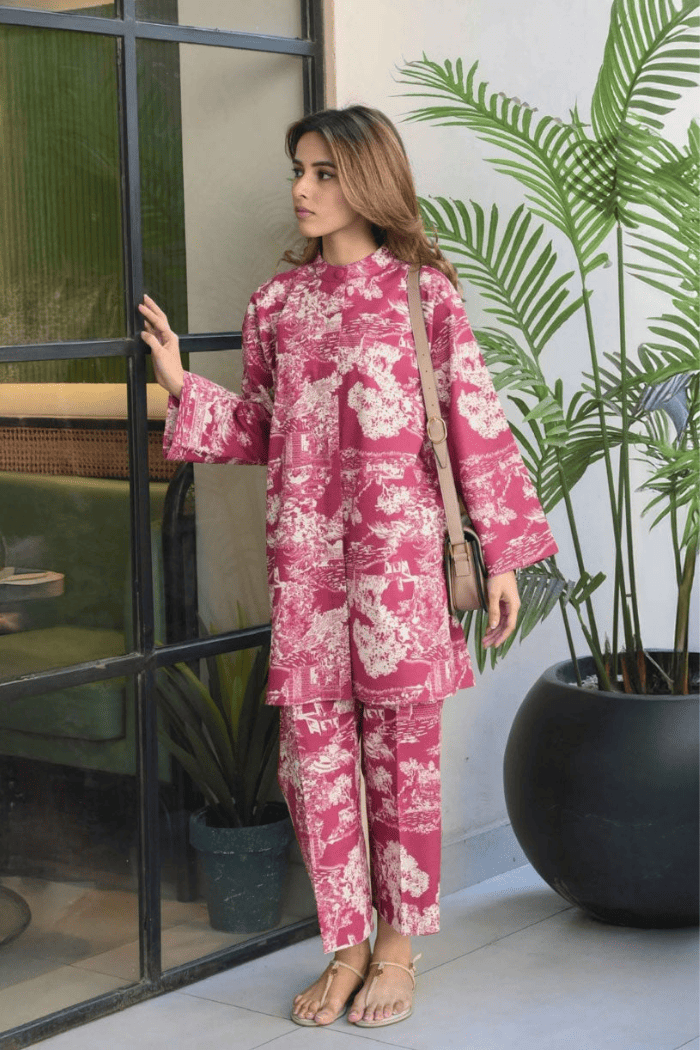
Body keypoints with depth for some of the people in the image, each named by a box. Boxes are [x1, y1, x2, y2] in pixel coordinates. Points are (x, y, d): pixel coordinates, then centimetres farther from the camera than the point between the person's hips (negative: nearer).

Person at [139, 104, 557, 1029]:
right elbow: (260, 430, 15)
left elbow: (476, 427, -1)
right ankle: (347, 943, 19)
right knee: (313, 746, 4)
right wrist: (181, 385, 1)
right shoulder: (280, 302, 11)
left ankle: (398, 943, 20)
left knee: (400, 750, 4)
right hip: (305, 558, 4)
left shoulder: (423, 292, -1)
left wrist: (503, 555, -3)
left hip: (399, 553, -3)